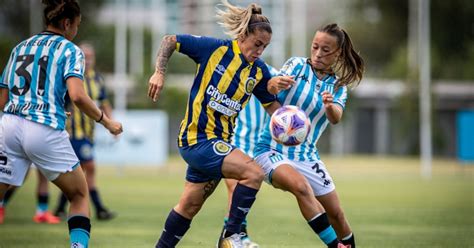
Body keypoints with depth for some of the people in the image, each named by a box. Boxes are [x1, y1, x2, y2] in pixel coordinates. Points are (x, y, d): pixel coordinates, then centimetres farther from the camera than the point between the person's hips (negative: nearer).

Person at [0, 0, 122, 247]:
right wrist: (106, 121, 0)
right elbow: (77, 96, -12)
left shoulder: (20, 48, 18)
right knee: (80, 195, 16)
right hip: (45, 132, -4)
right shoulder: (69, 50, 3)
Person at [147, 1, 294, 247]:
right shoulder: (214, 48, -12)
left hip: (218, 141, 7)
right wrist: (159, 73, -15)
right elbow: (169, 41, -3)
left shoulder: (259, 71, 3)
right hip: (198, 137, -7)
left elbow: (270, 104, 12)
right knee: (253, 173, -22)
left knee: (190, 205, 15)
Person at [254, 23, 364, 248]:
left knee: (336, 214, 5)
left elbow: (335, 118, -14)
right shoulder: (297, 65, -3)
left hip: (307, 156, 5)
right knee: (301, 186, -33)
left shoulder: (338, 86, 6)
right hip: (272, 151, -5)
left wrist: (330, 106, -38)